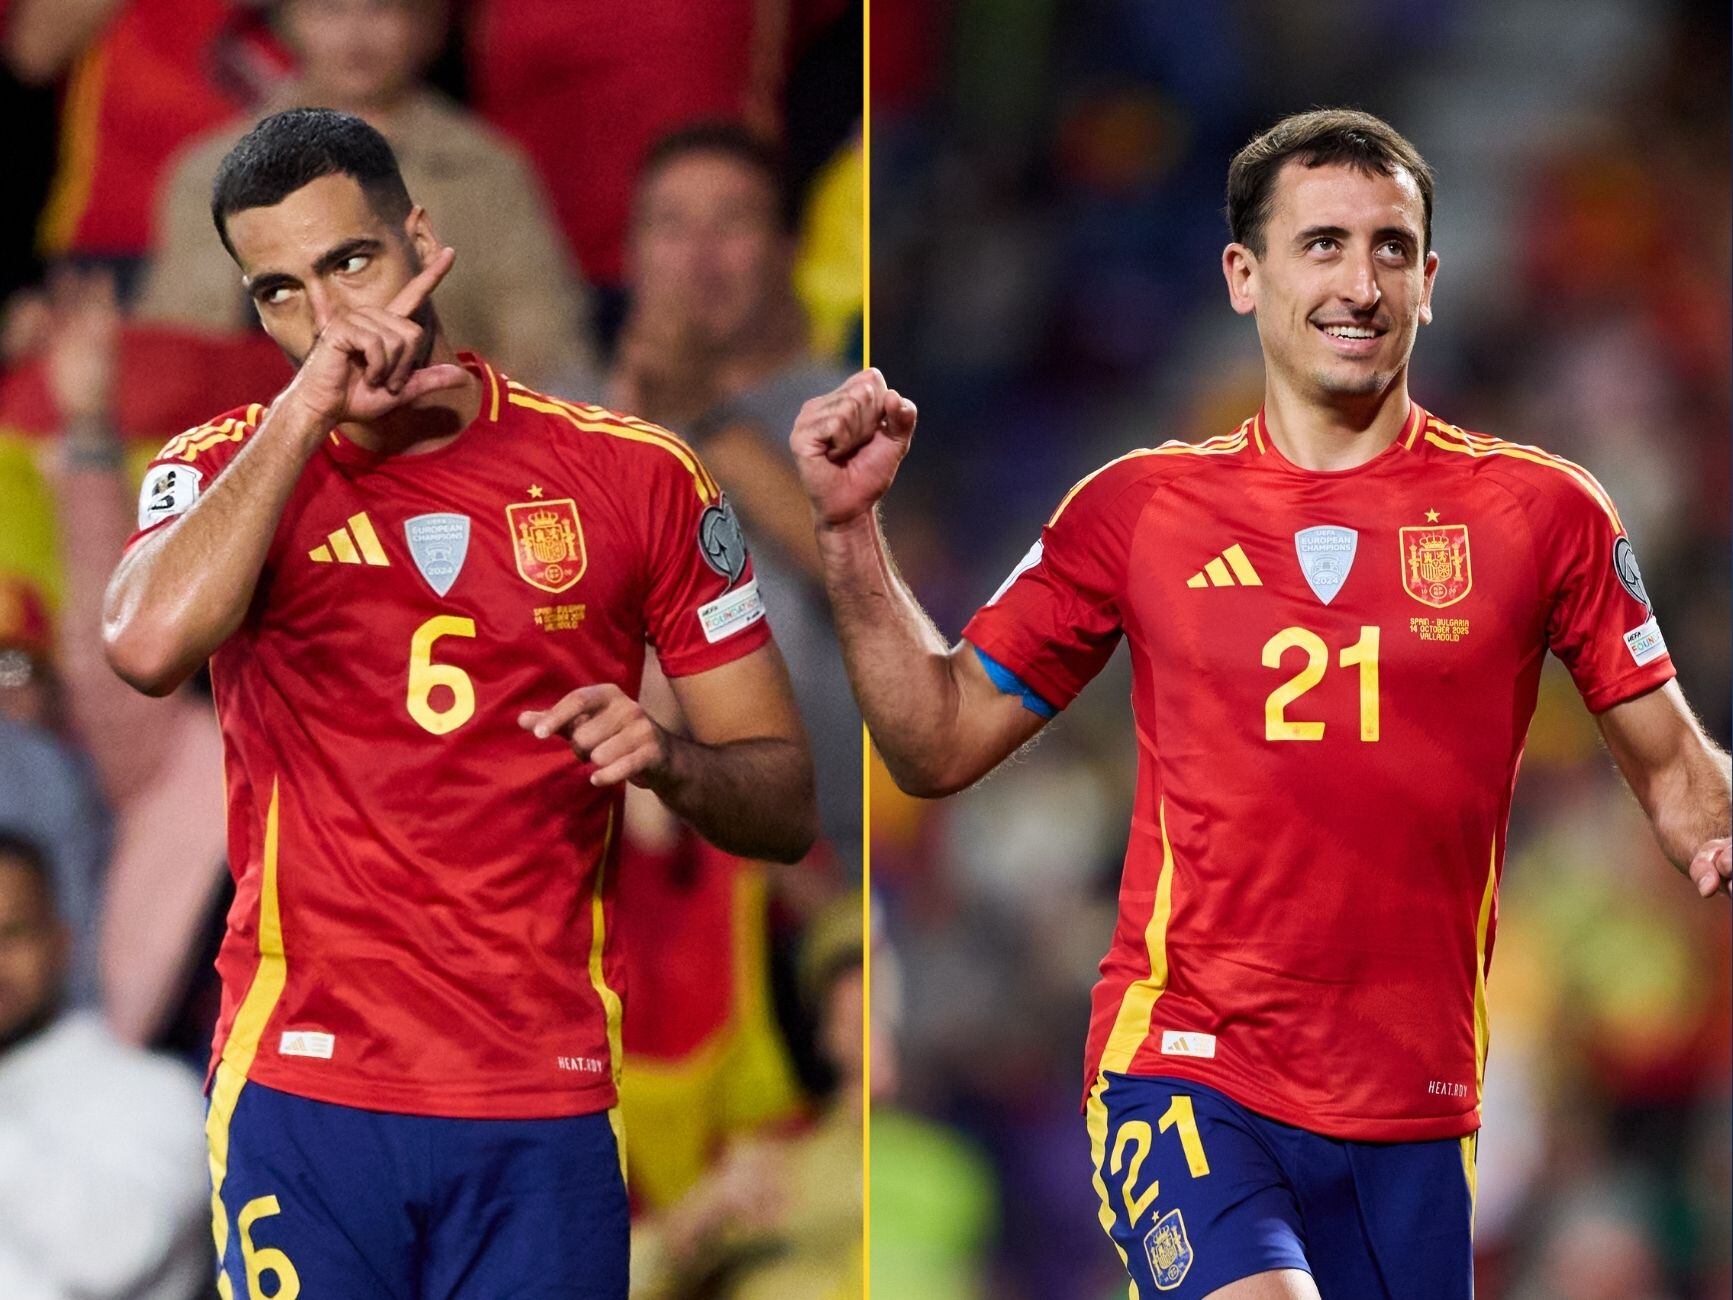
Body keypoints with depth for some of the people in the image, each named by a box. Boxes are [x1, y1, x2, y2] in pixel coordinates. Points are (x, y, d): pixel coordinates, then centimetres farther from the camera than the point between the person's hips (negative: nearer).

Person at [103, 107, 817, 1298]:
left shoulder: (632, 476, 5)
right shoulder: (230, 470, 5)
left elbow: (784, 806, 9)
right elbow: (148, 646, -20)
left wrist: (667, 759, -13)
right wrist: (307, 410, -15)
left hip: (546, 1111, 1)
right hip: (302, 1098, -1)